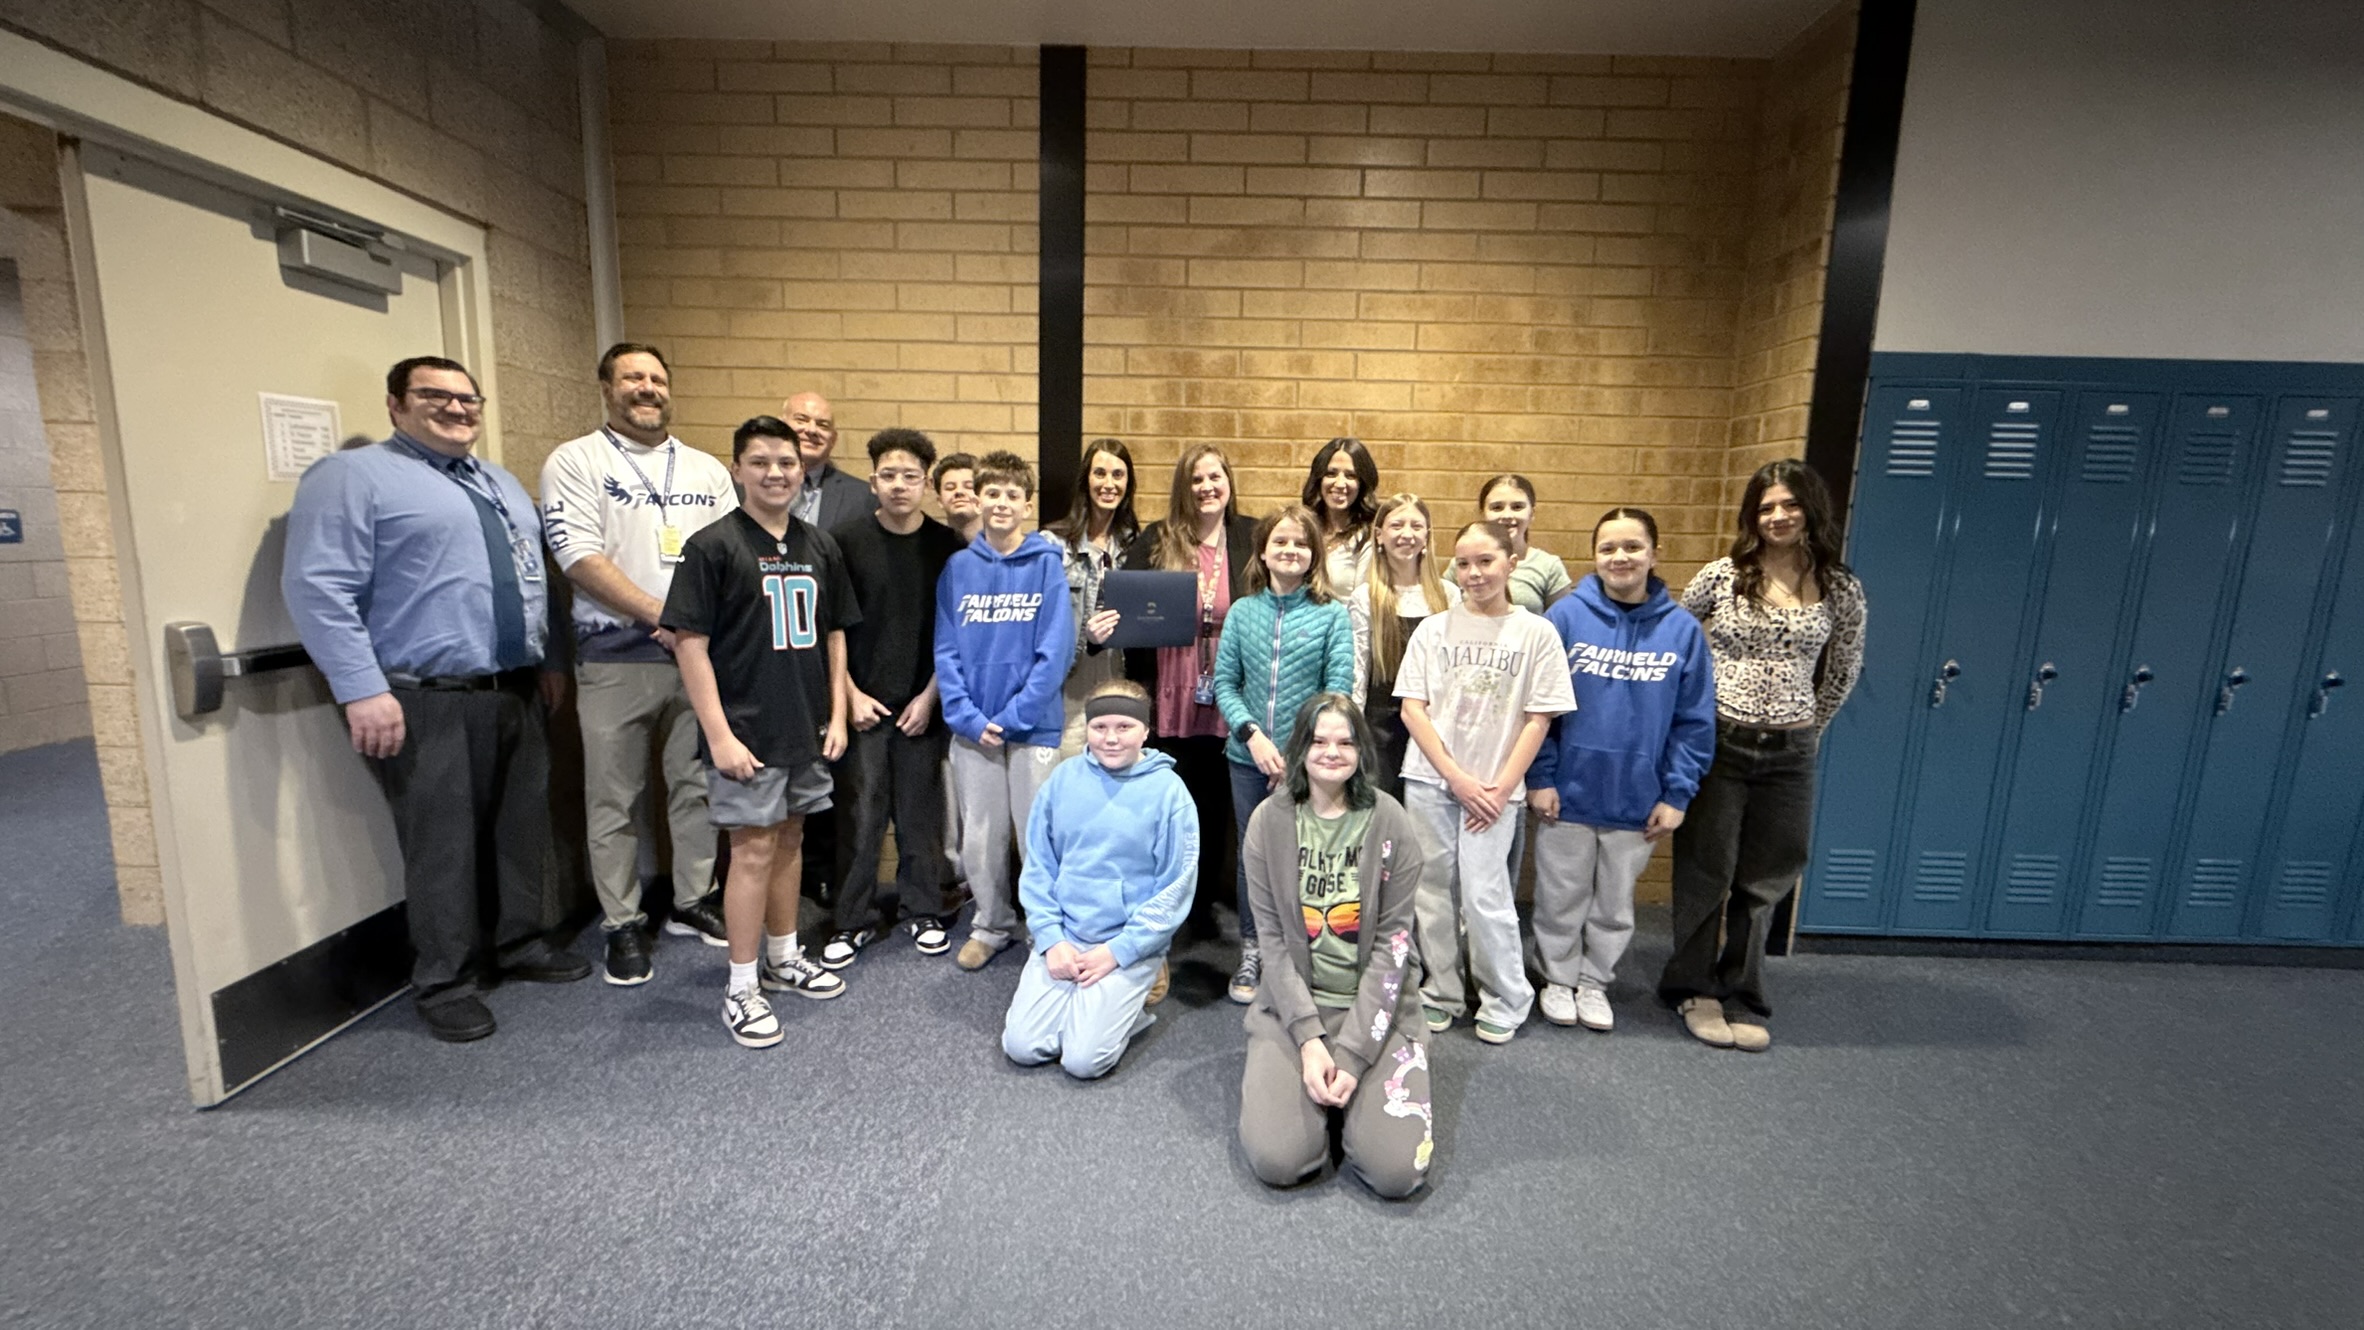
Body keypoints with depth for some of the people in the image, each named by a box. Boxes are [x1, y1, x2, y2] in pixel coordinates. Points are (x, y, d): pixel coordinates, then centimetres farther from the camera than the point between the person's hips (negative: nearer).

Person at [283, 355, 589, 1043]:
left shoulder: (503, 485, 18)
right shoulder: (352, 476, -6)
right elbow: (317, 589, -13)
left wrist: (546, 662, 17)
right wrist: (363, 690, -20)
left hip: (516, 693, 7)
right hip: (427, 701, -7)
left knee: (522, 829, 15)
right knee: (444, 844, 1)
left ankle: (518, 944, 33)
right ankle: (445, 983, 18)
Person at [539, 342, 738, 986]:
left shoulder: (708, 471, 12)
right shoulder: (576, 462, 1)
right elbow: (580, 557, -10)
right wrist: (662, 615, -14)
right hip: (616, 658, -3)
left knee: (697, 786, 11)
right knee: (613, 799, 5)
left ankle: (692, 901, 26)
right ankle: (623, 924, 18)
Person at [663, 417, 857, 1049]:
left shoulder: (820, 546, 8)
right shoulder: (713, 546, -8)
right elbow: (689, 642, -11)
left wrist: (837, 714, 7)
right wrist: (719, 734, -15)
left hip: (807, 729, 5)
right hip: (747, 732, -5)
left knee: (790, 840, 16)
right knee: (753, 850, 0)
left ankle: (783, 959, 32)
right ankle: (741, 987, 15)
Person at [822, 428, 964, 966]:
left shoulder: (948, 546, -1)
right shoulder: (846, 542, -1)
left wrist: (931, 696, -4)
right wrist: (851, 695, -4)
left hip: (924, 704, 1)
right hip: (863, 702, 0)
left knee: (921, 812, 9)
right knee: (862, 815, 4)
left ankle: (922, 911, 25)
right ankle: (853, 921, 20)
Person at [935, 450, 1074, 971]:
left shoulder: (1047, 564, -5)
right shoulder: (958, 567, 4)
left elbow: (1055, 651, -10)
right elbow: (945, 650, 2)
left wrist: (1013, 716, -14)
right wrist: (968, 717, -9)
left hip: (1034, 726, -2)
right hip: (972, 728, 3)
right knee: (979, 838, 12)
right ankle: (990, 925, 33)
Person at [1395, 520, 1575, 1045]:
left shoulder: (1536, 633, -1)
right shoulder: (1434, 628, 2)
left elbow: (1538, 719, -1)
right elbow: (1412, 709, -2)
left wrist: (1502, 787, -8)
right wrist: (1457, 778, -9)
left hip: (1493, 788, -2)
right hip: (1430, 780, 2)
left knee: (1484, 894, -4)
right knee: (1434, 890, 8)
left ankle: (1506, 1000, 19)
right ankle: (1442, 992, 26)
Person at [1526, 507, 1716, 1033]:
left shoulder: (1682, 628, -4)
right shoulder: (1566, 615, -9)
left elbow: (1694, 720, 0)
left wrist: (1677, 793, -3)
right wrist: (1539, 777, -9)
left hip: (1637, 799, 2)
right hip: (1567, 791, -1)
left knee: (1615, 901, 18)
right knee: (1562, 896, 13)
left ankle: (1595, 979, 38)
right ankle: (1559, 977, 34)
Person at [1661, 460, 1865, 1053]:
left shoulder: (1840, 590, 3)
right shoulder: (1720, 577, -4)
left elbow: (1843, 672, 15)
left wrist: (1808, 727, 15)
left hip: (1789, 754, 2)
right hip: (1717, 742, -2)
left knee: (1764, 880, 11)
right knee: (1706, 872, 7)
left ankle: (1741, 997, 27)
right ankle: (1692, 988, 25)